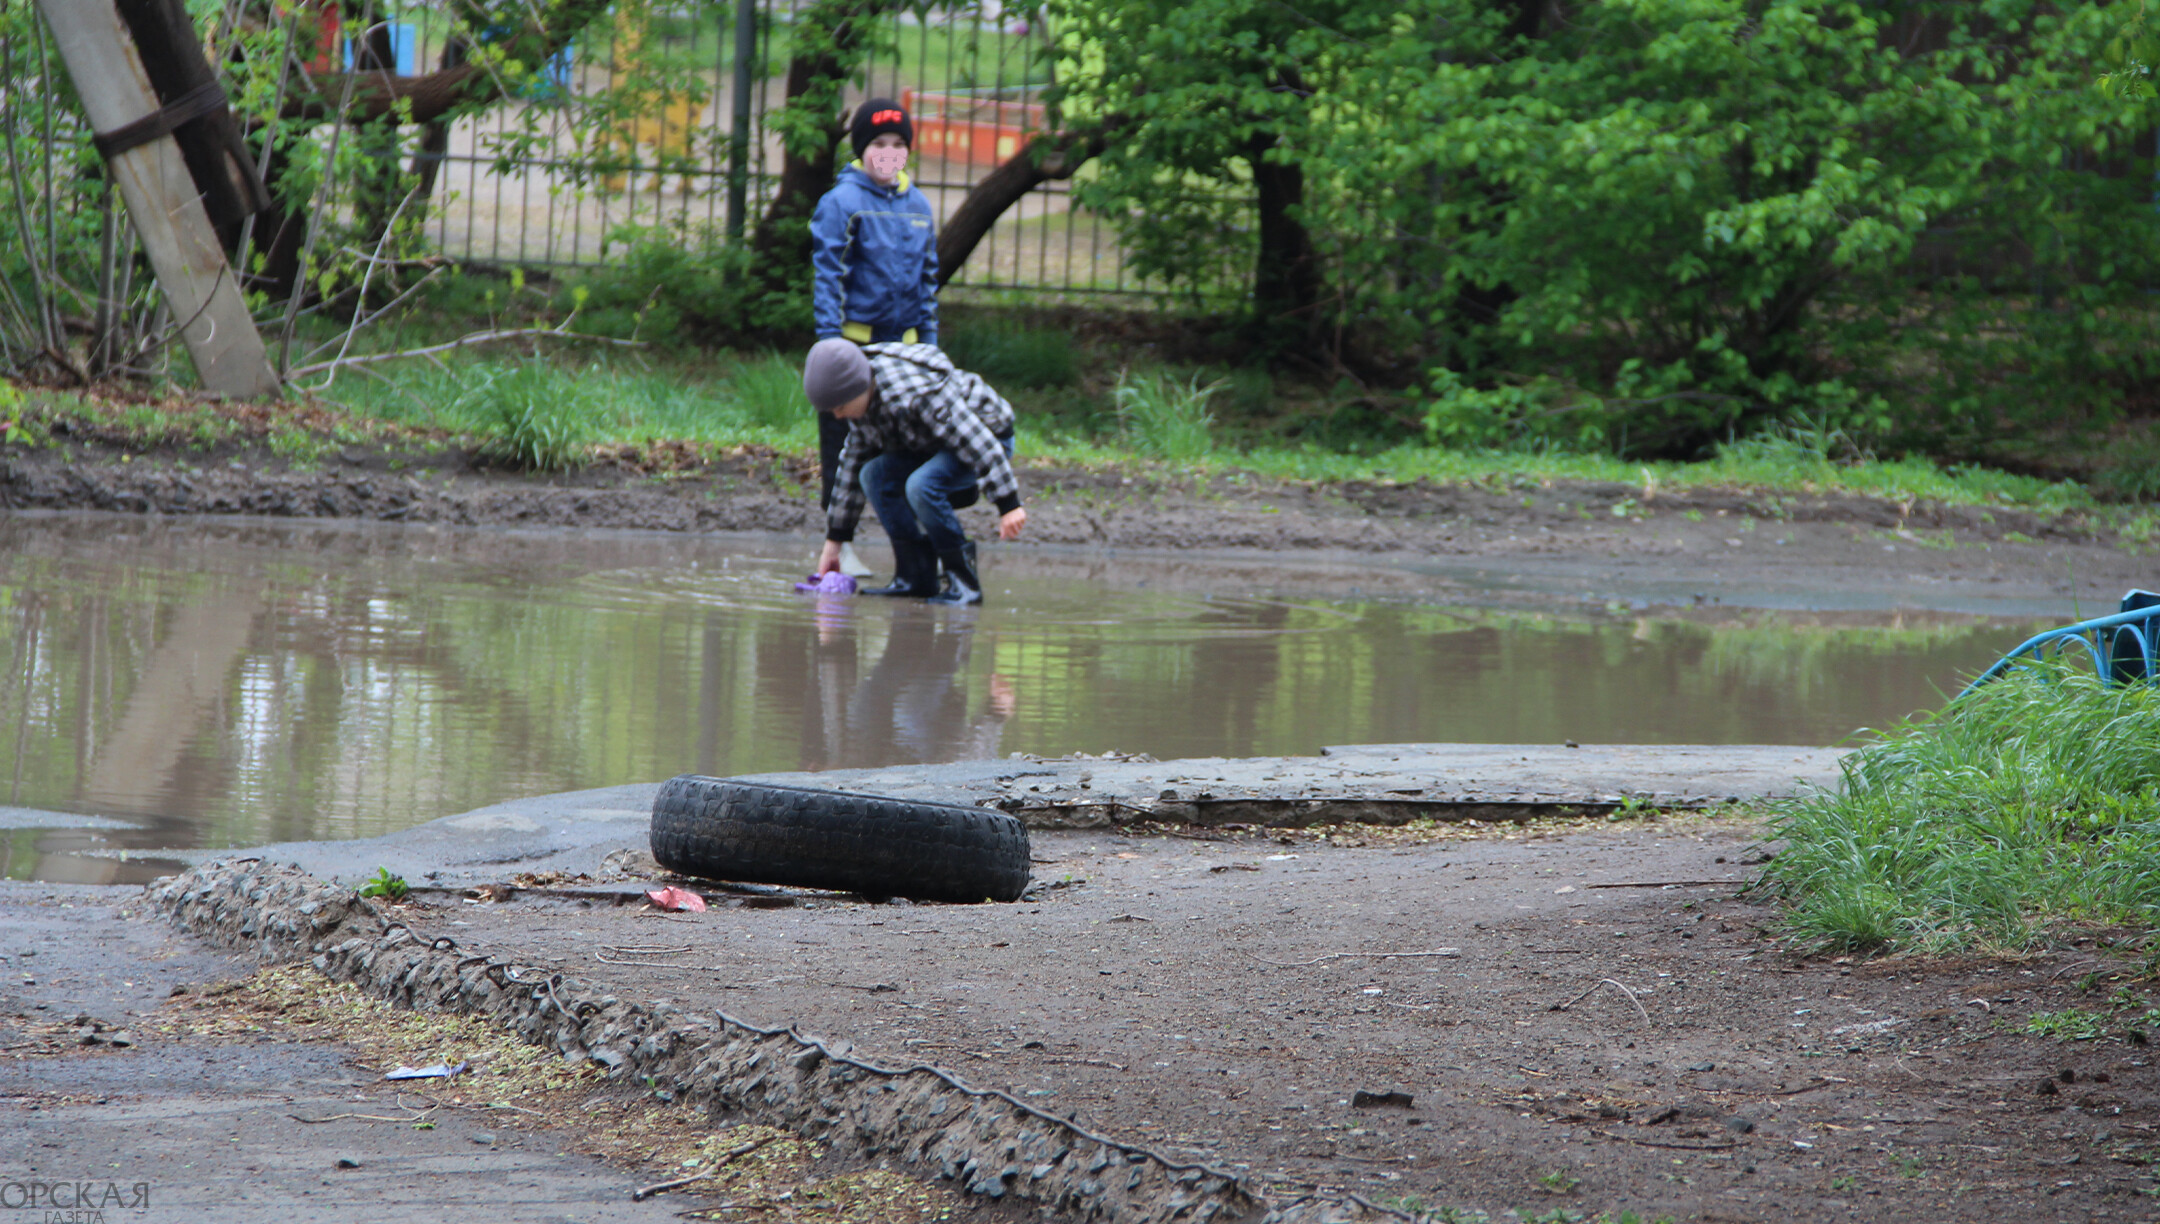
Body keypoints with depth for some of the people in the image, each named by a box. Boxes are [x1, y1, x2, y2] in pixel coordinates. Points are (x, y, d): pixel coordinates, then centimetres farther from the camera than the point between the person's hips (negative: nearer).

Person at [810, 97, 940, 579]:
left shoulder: (918, 205, 11)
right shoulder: (842, 202, -5)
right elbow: (827, 276, -8)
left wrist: (929, 342, 14)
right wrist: (831, 342, -14)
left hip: (902, 344, 5)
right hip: (855, 338, -5)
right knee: (845, 447, 1)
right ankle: (840, 545, 8)